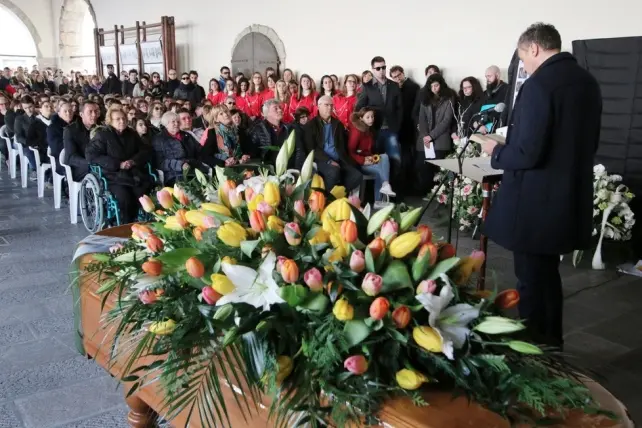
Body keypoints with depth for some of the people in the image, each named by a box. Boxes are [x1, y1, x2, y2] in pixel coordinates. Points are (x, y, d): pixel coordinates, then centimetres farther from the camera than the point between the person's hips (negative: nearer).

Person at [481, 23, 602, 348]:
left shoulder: (539, 84, -20)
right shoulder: (588, 82, 7)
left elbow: (527, 154, -23)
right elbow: (588, 144, 15)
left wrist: (496, 151, -5)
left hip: (535, 204, -9)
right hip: (570, 200, 9)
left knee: (531, 282, 6)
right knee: (548, 274, 22)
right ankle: (551, 343, 36)